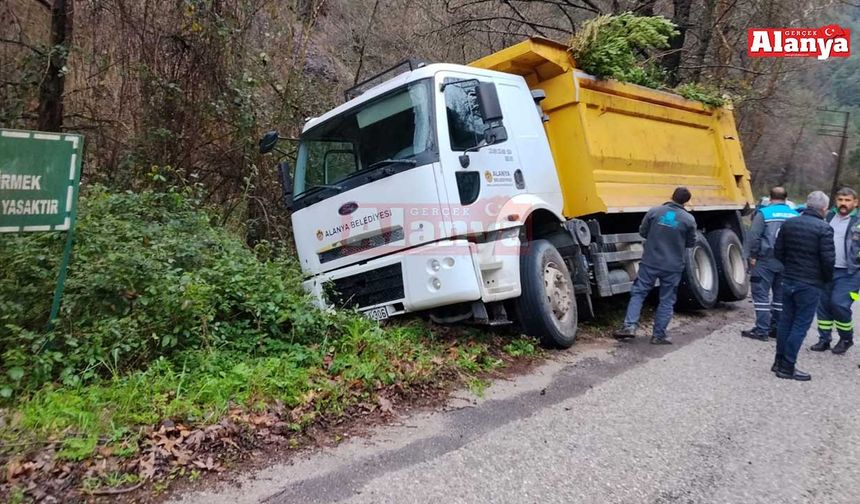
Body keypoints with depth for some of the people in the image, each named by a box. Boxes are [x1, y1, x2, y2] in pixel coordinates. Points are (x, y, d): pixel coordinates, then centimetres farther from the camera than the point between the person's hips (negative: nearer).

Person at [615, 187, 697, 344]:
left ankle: (630, 326, -2)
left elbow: (642, 232, 5)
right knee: (667, 300, 9)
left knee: (638, 293, 9)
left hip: (650, 262, 0)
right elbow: (691, 243, 4)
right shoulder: (689, 219, -6)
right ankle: (658, 335, 11)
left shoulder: (654, 211, -5)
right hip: (673, 267, 0)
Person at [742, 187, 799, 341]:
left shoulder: (764, 213, -6)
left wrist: (752, 256, -5)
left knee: (761, 294, -1)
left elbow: (754, 236, -13)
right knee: (781, 295, 14)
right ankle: (776, 328, 21)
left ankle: (761, 331, -2)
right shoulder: (795, 215, 8)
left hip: (765, 260, -5)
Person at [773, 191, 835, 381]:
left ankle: (779, 361, 23)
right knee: (800, 325, 2)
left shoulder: (788, 224, 3)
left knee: (786, 321, 15)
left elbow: (778, 252, 7)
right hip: (810, 284, -6)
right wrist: (827, 279, 3)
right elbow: (828, 260, -15)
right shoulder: (824, 229, -15)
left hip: (788, 280, 6)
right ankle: (787, 367, 5)